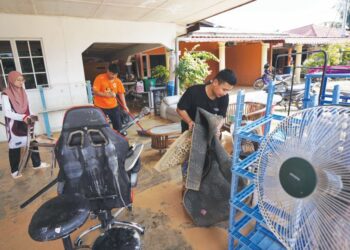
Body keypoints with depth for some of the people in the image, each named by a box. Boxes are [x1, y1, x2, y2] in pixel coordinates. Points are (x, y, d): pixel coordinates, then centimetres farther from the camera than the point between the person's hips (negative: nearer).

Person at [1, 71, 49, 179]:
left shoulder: (22, 92, 6)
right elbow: (7, 112, -19)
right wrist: (22, 117, -31)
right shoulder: (6, 95, -14)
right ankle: (14, 171, 20)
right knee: (15, 147, 5)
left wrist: (30, 117, 1)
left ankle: (37, 163, 27)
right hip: (14, 125, -6)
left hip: (25, 123, 6)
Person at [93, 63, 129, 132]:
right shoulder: (100, 78, -13)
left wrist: (124, 105, -7)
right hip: (100, 107, -3)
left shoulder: (118, 81, -2)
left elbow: (121, 93, 2)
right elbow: (95, 91, -16)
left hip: (113, 106, 4)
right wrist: (107, 95, -28)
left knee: (118, 125, 10)